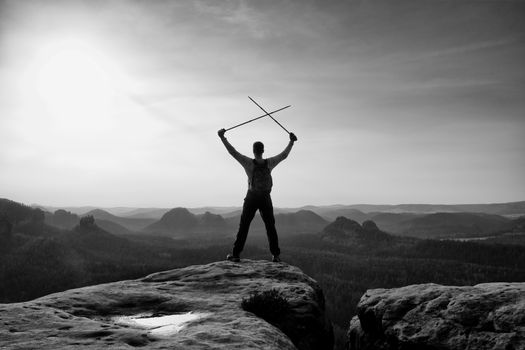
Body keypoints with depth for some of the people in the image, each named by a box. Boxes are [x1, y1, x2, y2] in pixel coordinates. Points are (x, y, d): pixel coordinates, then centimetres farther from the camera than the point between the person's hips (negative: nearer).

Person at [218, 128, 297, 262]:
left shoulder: (249, 163, -13)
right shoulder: (270, 163, -6)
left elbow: (233, 152, -15)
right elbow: (284, 155, 7)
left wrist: (222, 137, -11)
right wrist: (291, 141, 20)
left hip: (251, 198, -2)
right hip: (266, 199, 2)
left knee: (243, 226, 5)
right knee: (270, 227, 10)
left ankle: (236, 254, 4)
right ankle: (276, 255, 7)